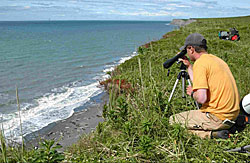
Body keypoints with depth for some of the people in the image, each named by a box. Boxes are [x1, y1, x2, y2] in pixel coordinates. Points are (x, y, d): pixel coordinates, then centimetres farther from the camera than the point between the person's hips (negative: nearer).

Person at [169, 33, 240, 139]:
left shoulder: (200, 63, -15)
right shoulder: (217, 59, 13)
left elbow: (201, 98, -24)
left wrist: (192, 93, -2)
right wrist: (189, 66, 30)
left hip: (217, 118, -9)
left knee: (173, 120, 1)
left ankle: (210, 134, -9)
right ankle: (213, 131, 7)